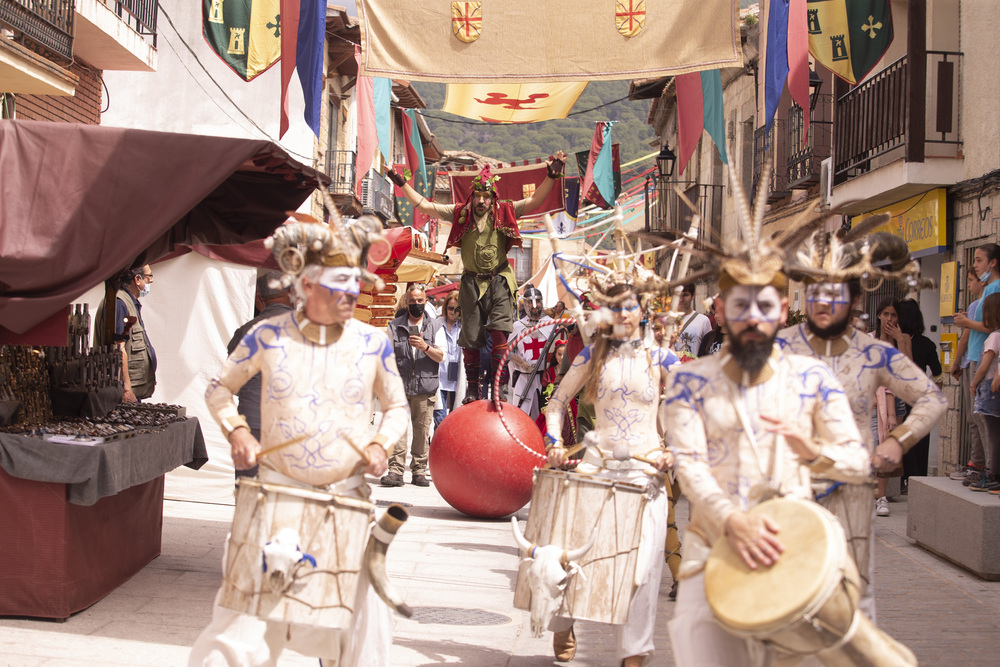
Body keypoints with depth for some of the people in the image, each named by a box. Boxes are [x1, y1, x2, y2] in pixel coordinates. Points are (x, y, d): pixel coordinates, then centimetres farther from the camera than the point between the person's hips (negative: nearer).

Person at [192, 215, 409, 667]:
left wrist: (380, 444, -8)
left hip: (348, 498, 1)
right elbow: (219, 389, 9)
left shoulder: (372, 344, -1)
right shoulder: (268, 337, -4)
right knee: (249, 610, 0)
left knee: (359, 618, 7)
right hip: (277, 494, -1)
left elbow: (397, 407, 11)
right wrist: (236, 431, -9)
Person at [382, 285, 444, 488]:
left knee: (422, 429, 1)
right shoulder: (394, 326, 11)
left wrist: (425, 347, -15)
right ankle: (395, 470, -10)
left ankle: (419, 471, 8)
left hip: (425, 387, 0)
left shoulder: (435, 327, 10)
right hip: (400, 385, 0)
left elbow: (441, 356, 2)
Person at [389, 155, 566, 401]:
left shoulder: (504, 213, 0)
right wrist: (402, 183, -2)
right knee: (470, 338, 5)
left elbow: (534, 201, -6)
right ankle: (472, 388, 18)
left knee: (499, 330, -18)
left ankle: (500, 384, -12)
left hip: (499, 280, -2)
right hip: (472, 282, 2)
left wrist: (551, 177, -17)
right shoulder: (460, 213, 2)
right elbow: (424, 206, 3)